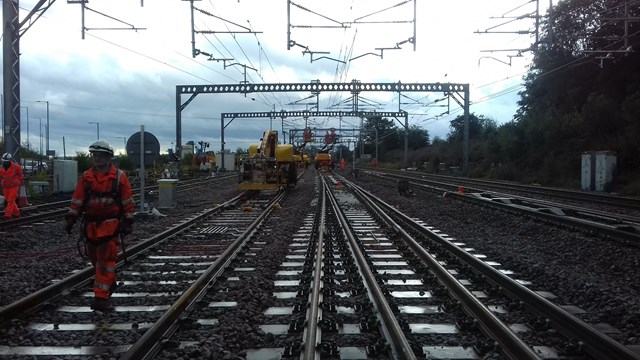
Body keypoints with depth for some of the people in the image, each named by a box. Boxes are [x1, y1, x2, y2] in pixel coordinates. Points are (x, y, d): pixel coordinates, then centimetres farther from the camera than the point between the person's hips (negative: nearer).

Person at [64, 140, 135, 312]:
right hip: (91, 224, 5)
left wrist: (128, 223, -4)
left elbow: (128, 202, -2)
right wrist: (71, 219, 2)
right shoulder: (86, 177, 6)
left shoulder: (119, 176, -4)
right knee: (95, 258, 15)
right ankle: (110, 282, 38)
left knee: (106, 260, -8)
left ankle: (102, 297, -7)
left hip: (110, 224, -4)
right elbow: (77, 199, 8)